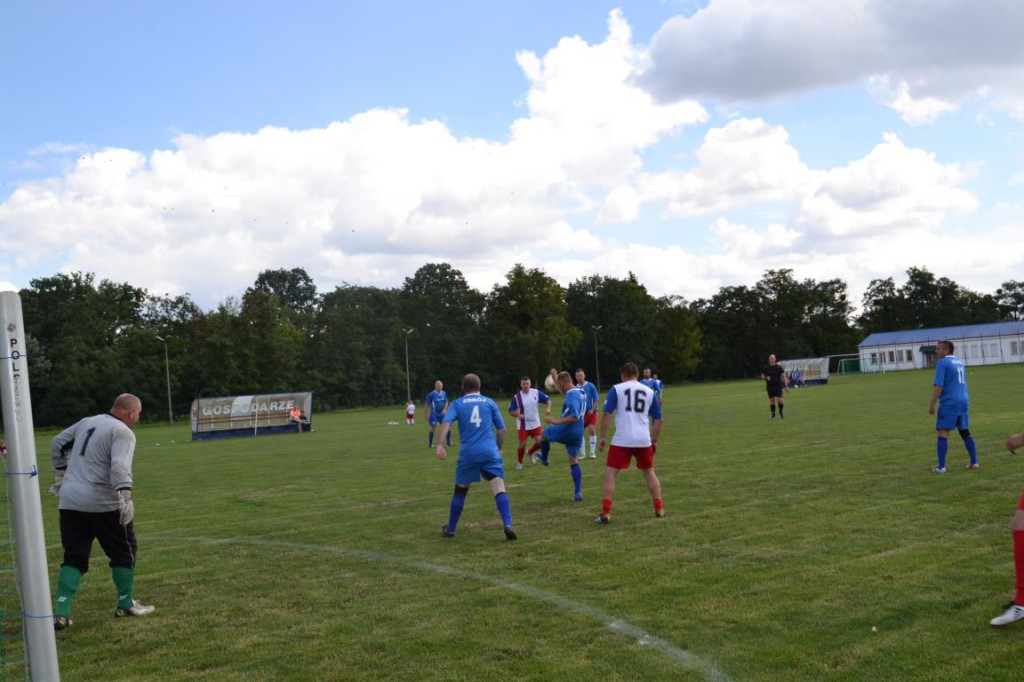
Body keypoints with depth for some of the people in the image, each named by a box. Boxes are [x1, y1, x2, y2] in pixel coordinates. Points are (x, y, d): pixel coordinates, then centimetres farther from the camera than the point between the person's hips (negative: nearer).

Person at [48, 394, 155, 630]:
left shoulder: (87, 422, 15)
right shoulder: (123, 432, -9)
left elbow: (57, 444, 25)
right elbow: (119, 466, -24)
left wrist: (60, 473, 34)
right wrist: (126, 498, -32)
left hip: (70, 501, 7)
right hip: (102, 504, -7)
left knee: (74, 558, 11)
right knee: (125, 552, 11)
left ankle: (62, 614, 2)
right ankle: (126, 605, 19)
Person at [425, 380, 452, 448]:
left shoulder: (444, 393, 2)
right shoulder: (432, 394, -10)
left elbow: (446, 402, 13)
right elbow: (427, 404, -3)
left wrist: (445, 409, -5)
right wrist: (427, 414, -2)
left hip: (442, 413, 4)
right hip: (434, 414, -4)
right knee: (433, 427, -3)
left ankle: (449, 442, 11)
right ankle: (430, 443, 9)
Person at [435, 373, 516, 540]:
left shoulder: (457, 404, 10)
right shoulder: (489, 402, 12)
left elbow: (446, 422, -8)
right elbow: (501, 429, 11)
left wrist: (440, 445, -15)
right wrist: (499, 448, 26)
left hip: (467, 454, 1)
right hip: (490, 452, -1)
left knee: (460, 491, 18)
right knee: (499, 489, -8)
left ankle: (450, 529, 29)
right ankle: (507, 524, -28)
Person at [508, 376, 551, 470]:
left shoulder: (536, 393, -6)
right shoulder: (516, 397, -11)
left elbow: (548, 399, 2)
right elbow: (511, 411, -5)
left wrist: (548, 408, -17)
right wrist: (518, 415, -25)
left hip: (536, 424, 2)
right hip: (523, 425, -2)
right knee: (522, 444, -6)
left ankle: (531, 454, 27)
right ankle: (519, 462, 19)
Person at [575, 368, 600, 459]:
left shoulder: (590, 386, -6)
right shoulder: (575, 388, 1)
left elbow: (596, 399, -5)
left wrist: (592, 410, -14)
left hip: (591, 413, -3)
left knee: (592, 431, -10)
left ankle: (593, 453, 0)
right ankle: (583, 454, 13)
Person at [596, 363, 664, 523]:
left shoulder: (616, 389, 3)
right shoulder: (650, 391, 12)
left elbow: (606, 414, -6)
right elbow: (658, 419, 15)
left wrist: (602, 437, -1)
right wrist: (654, 441, 24)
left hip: (622, 440, -3)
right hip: (644, 440, 3)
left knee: (610, 474, 4)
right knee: (649, 473, 22)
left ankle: (605, 514, -3)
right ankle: (659, 509, 22)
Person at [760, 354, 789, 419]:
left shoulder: (779, 367, -1)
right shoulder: (766, 368, 5)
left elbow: (784, 376, -2)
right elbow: (762, 376, 14)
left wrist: (786, 386, -8)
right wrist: (766, 378, -9)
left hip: (778, 386, -2)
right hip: (770, 386, 2)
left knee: (779, 400, -12)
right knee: (772, 400, 4)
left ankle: (781, 412, 12)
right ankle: (773, 414, 14)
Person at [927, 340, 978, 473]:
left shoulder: (942, 363, -9)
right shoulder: (960, 362, 15)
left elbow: (938, 386, -15)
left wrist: (932, 405, -10)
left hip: (949, 403, -8)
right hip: (964, 402, 8)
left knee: (943, 433, -7)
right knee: (965, 432, 15)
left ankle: (941, 467, -11)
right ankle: (974, 463, 15)